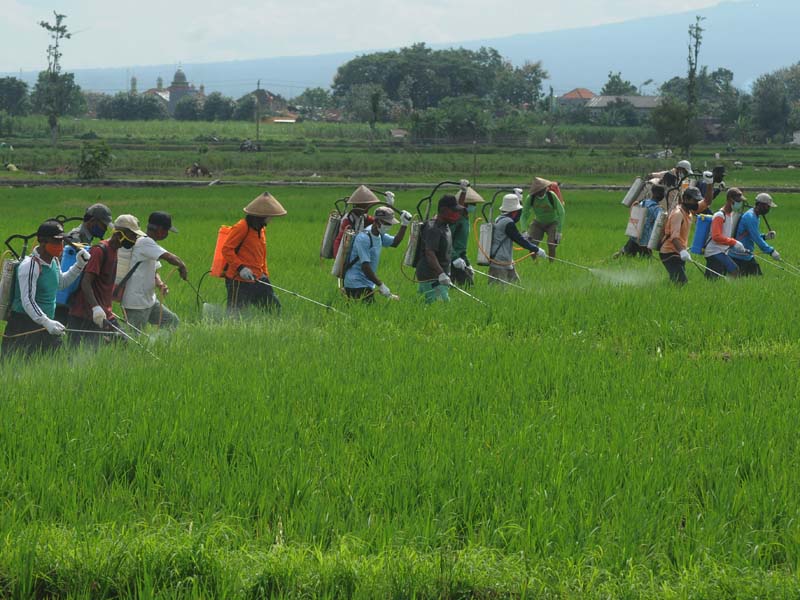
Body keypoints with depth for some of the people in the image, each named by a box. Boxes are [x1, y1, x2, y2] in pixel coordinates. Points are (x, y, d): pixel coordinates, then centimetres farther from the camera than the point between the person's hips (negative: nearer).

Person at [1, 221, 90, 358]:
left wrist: (79, 266, 18)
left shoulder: (54, 261, 10)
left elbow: (61, 284, 31)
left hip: (47, 325, 9)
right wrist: (47, 322, -34)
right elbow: (27, 301, -23)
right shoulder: (30, 265, -18)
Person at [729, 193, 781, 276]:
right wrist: (771, 251, -24)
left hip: (748, 256, 10)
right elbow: (756, 238, -23)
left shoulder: (755, 216, 14)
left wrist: (765, 236, 4)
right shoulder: (750, 217, -18)